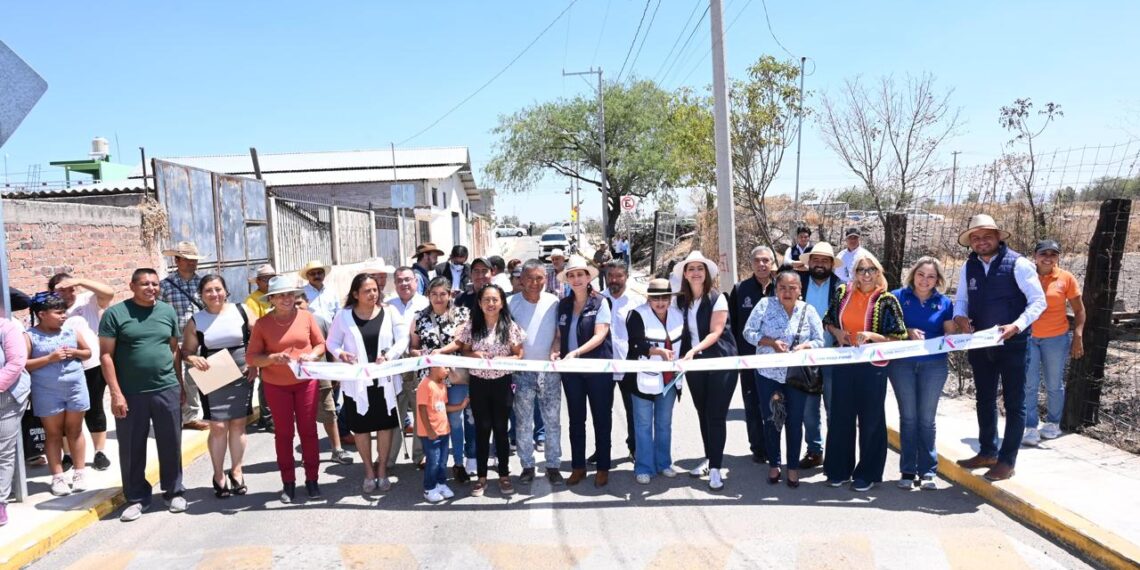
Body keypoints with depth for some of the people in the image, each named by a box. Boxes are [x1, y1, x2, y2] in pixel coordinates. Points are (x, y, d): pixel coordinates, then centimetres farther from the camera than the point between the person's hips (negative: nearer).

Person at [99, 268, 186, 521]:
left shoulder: (168, 312, 7)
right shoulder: (115, 314, -4)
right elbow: (106, 355, -6)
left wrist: (180, 383, 13)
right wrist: (116, 393, -11)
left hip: (167, 390, 2)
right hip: (130, 394, -2)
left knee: (171, 445, 10)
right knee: (131, 448, 8)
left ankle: (174, 492, 24)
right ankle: (136, 498, 22)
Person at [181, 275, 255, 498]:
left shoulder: (241, 311, -1)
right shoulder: (196, 321, 0)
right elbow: (186, 351, 5)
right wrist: (193, 359, -17)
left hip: (241, 377, 1)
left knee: (238, 424, 7)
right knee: (218, 427, -2)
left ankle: (236, 471, 22)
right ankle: (219, 475, 14)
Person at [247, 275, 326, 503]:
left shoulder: (306, 317, -2)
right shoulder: (262, 324, -5)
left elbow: (321, 344, 6)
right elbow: (251, 357, -4)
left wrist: (312, 355, -15)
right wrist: (273, 358, -21)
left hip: (305, 382, 1)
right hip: (276, 386, 0)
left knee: (308, 430, 7)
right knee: (283, 433, 8)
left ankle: (312, 479, 19)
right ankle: (288, 482, 19)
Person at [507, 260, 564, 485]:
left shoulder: (553, 302, -1)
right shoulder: (511, 303, -2)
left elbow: (559, 334, 3)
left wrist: (554, 354, -15)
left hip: (549, 370, 1)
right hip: (522, 371, 0)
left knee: (552, 420, 6)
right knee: (524, 422, 7)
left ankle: (553, 465, 16)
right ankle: (527, 465, 19)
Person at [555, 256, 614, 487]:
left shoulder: (600, 302, -6)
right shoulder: (563, 305, 7)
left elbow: (600, 336, -15)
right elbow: (560, 335, 12)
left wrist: (576, 352, -27)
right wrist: (556, 351, -9)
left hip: (598, 369, -4)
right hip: (571, 370, 4)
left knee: (601, 418, 6)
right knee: (576, 419, 12)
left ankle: (603, 467, 17)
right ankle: (578, 466, 23)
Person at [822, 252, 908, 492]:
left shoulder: (886, 300, -8)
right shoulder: (843, 292, 3)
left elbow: (900, 337, -8)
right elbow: (828, 321, 16)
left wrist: (872, 336, -22)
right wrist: (837, 332, -5)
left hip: (872, 366, -4)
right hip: (844, 363, 4)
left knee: (871, 419, 6)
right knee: (840, 416, 10)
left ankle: (867, 474, 20)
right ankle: (839, 470, 24)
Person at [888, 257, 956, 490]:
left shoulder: (943, 302, 6)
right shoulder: (898, 296, 0)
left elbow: (950, 333, 6)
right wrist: (907, 332, -19)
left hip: (934, 364, 1)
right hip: (902, 363, -1)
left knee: (926, 419, 5)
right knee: (908, 417, 4)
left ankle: (927, 471, 11)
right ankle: (908, 471, 11)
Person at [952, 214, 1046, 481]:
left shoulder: (1018, 264, -12)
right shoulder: (968, 267, 3)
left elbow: (1038, 301, -12)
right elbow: (961, 299, 10)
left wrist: (1016, 326, -26)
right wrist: (961, 317, -12)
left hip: (1012, 344, -5)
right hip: (980, 344, 6)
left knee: (1014, 403, 5)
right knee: (984, 400, 17)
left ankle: (1007, 461, 15)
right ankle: (988, 452, 32)